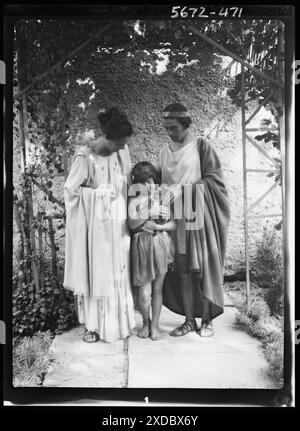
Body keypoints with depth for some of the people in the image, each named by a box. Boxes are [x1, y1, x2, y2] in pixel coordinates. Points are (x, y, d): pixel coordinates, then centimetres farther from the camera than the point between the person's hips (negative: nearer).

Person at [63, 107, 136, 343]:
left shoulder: (122, 150, -1)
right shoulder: (85, 157, -16)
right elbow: (71, 189, -8)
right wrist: (100, 193, -15)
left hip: (119, 221, 5)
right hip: (95, 223, -4)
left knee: (119, 272, 9)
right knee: (95, 272, 5)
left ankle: (120, 321, 24)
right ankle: (93, 325, 19)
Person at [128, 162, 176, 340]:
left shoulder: (164, 196, 4)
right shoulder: (135, 199, 1)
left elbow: (174, 224, 0)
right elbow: (132, 223, -11)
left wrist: (158, 226, -15)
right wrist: (148, 214, -19)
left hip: (161, 243, 1)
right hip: (142, 245, -1)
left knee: (157, 288, 10)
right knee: (144, 293, -2)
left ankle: (155, 325, 27)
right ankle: (146, 322, 25)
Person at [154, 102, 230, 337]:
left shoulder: (201, 146, -2)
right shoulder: (165, 151, 12)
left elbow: (214, 179, -8)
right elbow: (159, 181, 17)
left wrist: (183, 189, -16)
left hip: (199, 216, -4)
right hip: (175, 218, 4)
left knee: (202, 268, 1)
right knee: (181, 269, 3)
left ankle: (207, 320, 16)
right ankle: (189, 319, 15)